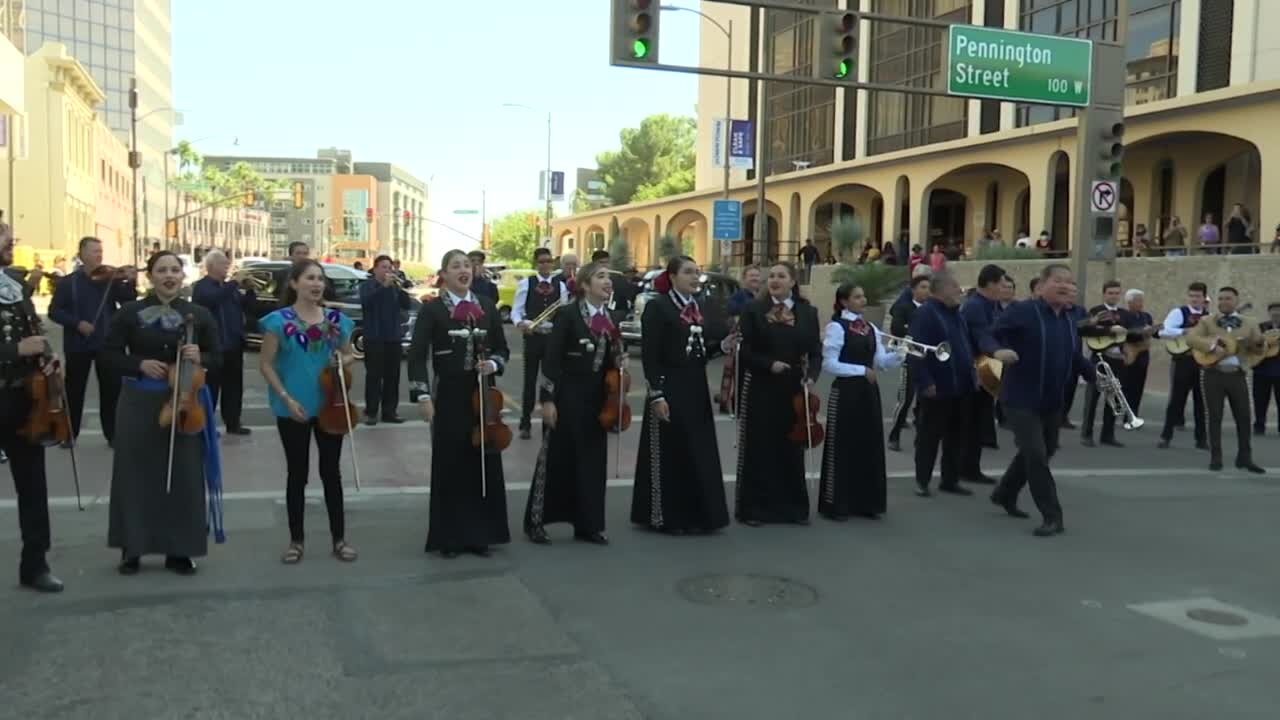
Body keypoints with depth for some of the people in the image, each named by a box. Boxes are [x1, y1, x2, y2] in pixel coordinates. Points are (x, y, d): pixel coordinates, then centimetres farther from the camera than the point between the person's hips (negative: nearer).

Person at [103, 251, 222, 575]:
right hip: (139, 402, 0)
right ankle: (132, 548, 17)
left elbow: (217, 358, 6)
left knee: (184, 476, 3)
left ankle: (180, 551, 14)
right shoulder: (129, 313, 0)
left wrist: (199, 358, -15)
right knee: (136, 475, 5)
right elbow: (109, 355, 2)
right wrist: (140, 364, -15)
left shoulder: (199, 315, 3)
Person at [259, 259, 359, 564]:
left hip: (330, 405, 3)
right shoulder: (279, 321, -7)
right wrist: (286, 398, -14)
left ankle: (339, 538, 18)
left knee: (331, 471, 9)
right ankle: (296, 540, 19)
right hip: (293, 409, -3)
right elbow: (266, 364, -5)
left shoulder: (337, 319, 3)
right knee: (297, 473, 7)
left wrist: (343, 361, -8)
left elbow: (349, 355, 15)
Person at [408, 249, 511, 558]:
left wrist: (493, 364, -11)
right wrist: (423, 395, -17)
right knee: (450, 465, 4)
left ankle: (480, 534, 20)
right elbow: (417, 355, -8)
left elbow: (503, 349, 11)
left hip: (483, 395, 3)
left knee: (484, 463, 7)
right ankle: (449, 536, 16)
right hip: (449, 397, -3)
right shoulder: (432, 309, -4)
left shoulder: (487, 306, 6)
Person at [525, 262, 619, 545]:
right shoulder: (568, 314, -10)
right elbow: (551, 359, -13)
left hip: (596, 399, 6)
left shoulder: (610, 318, 9)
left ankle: (588, 524, 18)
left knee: (593, 459, 8)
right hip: (567, 397, -6)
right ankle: (536, 521, 12)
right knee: (555, 458, 1)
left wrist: (619, 362, -3)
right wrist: (547, 398, -17)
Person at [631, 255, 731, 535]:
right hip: (669, 388, -7)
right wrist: (656, 394, -19)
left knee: (699, 453, 10)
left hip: (696, 389, 7)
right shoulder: (657, 306, -9)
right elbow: (649, 355, -14)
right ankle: (666, 518, 13)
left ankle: (695, 515, 21)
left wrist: (722, 346, -2)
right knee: (668, 454, 1)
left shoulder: (697, 306, 12)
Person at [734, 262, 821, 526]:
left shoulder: (808, 312, 6)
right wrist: (769, 364, -17)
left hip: (794, 389, 2)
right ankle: (754, 508, 10)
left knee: (792, 448, 8)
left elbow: (816, 352, 4)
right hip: (760, 388, -2)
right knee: (758, 448, 2)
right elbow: (744, 350, -4)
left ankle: (793, 506, 18)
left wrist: (811, 376, -13)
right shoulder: (754, 310, -1)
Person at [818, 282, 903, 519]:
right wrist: (861, 370, -16)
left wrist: (900, 353, -13)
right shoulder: (836, 327, -10)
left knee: (869, 445, 9)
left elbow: (882, 361, 5)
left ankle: (866, 502, 19)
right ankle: (836, 505, 7)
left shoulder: (871, 329, 10)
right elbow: (829, 365, -15)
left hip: (868, 392, 7)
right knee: (843, 447, -1)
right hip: (845, 392, -7)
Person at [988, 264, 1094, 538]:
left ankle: (1004, 494, 41)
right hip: (1021, 398, -8)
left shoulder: (1070, 320, 7)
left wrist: (1096, 376, 1)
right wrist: (998, 351, -33)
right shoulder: (1022, 311, -15)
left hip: (1053, 401, 8)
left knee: (1044, 453, 20)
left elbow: (1075, 358, 16)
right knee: (1036, 455, -13)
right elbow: (989, 335, -12)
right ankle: (1053, 517, -2)